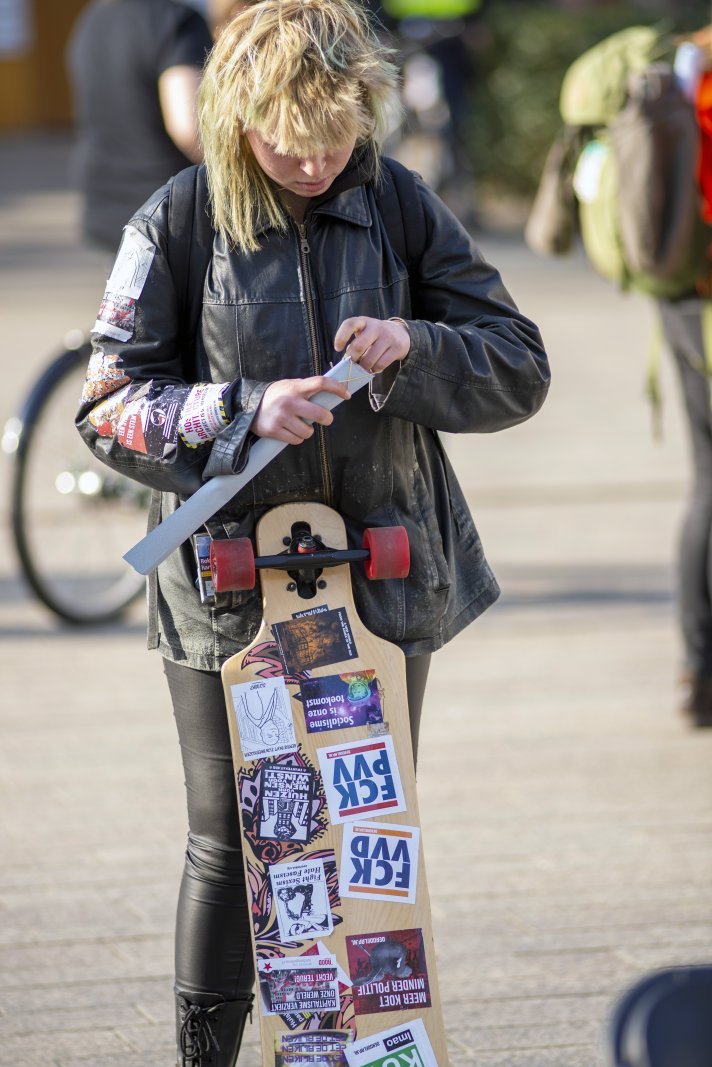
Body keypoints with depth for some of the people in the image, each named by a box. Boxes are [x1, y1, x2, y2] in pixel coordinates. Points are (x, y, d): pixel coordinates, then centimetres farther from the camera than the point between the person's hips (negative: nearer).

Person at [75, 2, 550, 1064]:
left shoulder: (403, 212, 0)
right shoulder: (176, 227, -5)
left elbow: (519, 372, 3)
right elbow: (111, 408, -6)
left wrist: (413, 349, -17)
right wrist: (242, 411, -22)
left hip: (385, 582, 2)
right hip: (227, 590, -2)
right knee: (230, 850, 5)